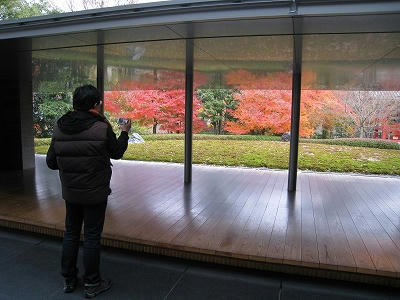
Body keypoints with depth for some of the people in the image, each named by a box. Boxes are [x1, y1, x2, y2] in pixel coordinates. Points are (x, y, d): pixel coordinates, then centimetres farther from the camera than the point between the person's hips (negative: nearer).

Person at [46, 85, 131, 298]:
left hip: (70, 192, 5)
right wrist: (124, 133, 14)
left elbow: (51, 162, 2)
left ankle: (68, 280, 33)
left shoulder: (59, 128, -3)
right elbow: (116, 153, -2)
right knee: (91, 236, 7)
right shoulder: (102, 128, -18)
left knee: (71, 233, 19)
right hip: (95, 193, -5)